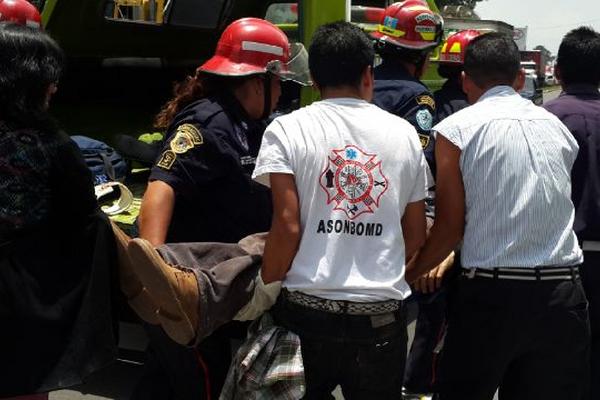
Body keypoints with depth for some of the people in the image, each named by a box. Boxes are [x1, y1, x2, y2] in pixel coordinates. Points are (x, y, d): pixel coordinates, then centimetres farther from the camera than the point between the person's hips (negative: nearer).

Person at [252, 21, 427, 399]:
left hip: (307, 310, -2)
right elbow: (416, 236, 9)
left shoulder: (286, 130, -3)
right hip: (382, 314, 2)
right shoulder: (404, 133, 6)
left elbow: (287, 225, -12)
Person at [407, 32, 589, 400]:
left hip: (492, 293, -4)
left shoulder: (456, 128, -3)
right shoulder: (557, 126, 11)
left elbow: (451, 224, -5)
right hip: (563, 294, 4)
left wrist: (409, 274, 10)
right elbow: (553, 209, 14)